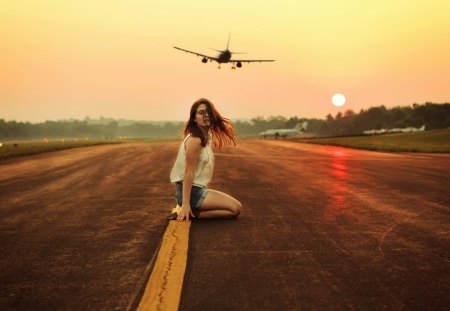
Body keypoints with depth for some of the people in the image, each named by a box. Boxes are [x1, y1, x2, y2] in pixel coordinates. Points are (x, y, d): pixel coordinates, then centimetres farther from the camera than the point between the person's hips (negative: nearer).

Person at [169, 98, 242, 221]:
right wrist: (185, 204, -24)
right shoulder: (194, 140, -17)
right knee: (235, 209, -12)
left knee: (236, 205, 18)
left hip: (198, 189, 10)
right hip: (192, 192, -10)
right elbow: (188, 173, -21)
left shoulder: (204, 137, 12)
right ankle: (188, 213, -11)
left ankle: (188, 211, 6)